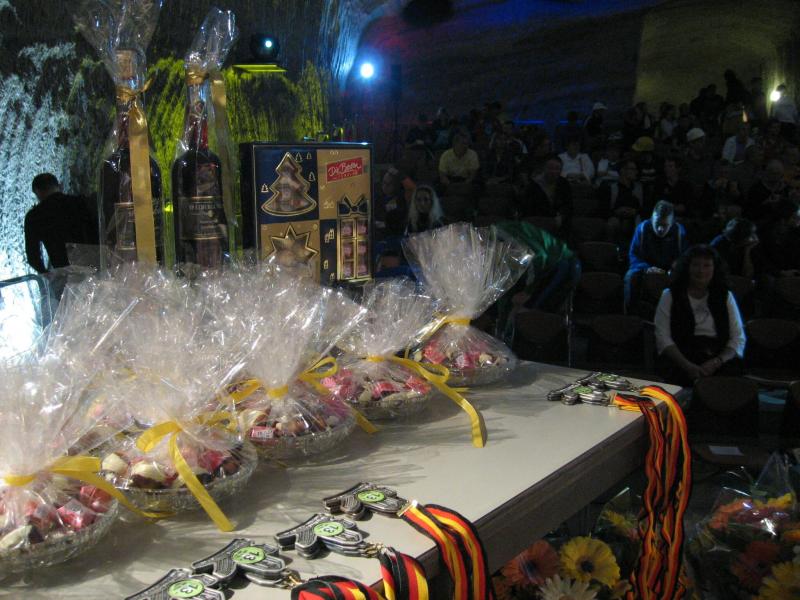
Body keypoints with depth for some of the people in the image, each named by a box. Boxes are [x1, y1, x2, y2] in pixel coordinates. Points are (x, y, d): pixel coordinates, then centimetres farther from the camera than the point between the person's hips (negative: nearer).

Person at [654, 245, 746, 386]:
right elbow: (663, 337, 0)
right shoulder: (670, 296, 10)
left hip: (719, 360, 2)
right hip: (679, 361, -2)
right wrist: (688, 366, -16)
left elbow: (738, 339, 9)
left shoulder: (725, 296, 16)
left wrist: (716, 362, -11)